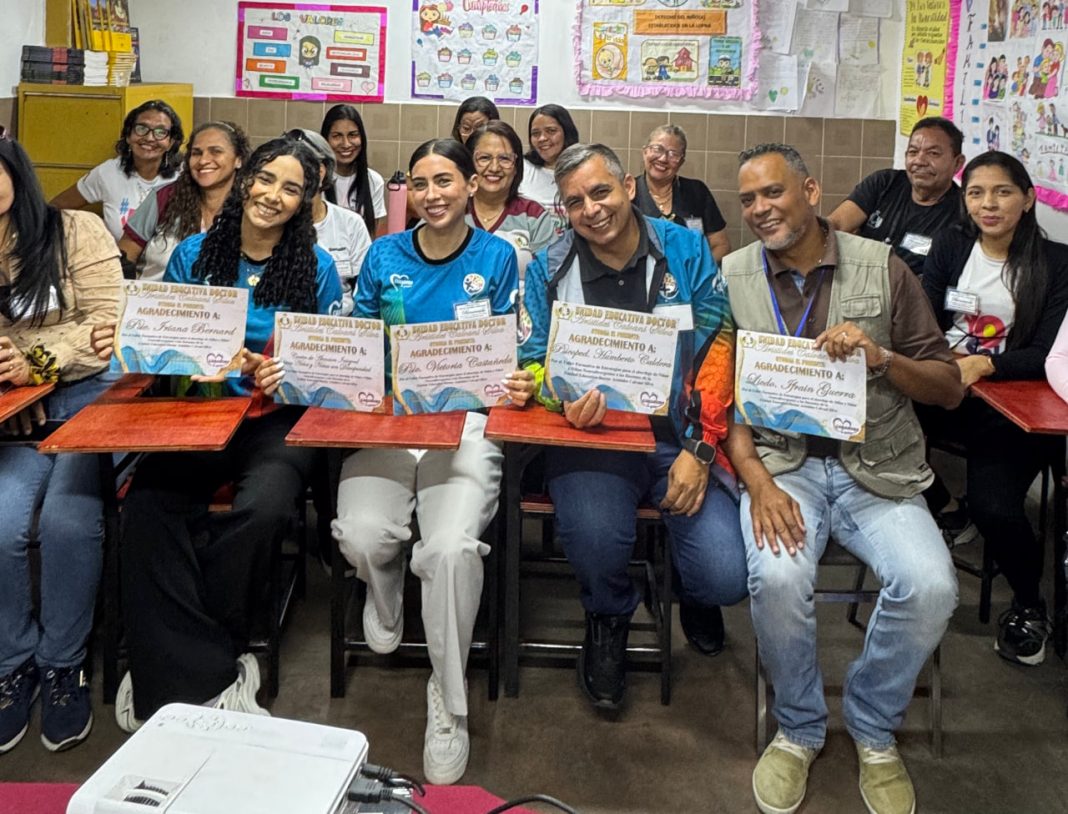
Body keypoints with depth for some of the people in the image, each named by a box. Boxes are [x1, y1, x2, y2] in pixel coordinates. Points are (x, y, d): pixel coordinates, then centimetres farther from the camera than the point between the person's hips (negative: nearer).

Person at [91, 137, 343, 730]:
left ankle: (169, 668, -13)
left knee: (263, 509, -34)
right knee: (148, 504, -30)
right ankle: (204, 679, -23)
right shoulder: (193, 255, 12)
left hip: (277, 418, -2)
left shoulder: (317, 268, 6)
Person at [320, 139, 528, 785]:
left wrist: (518, 385, -12)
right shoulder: (384, 257, 12)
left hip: (468, 418, -2)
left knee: (451, 547, -29)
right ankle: (386, 605, 16)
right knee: (361, 535, -27)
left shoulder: (497, 257, 9)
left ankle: (449, 703, -6)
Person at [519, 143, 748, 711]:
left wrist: (700, 449, -10)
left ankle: (693, 595, 25)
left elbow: (717, 349, 0)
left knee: (725, 577, -18)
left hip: (679, 439, 1)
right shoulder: (549, 270, 4)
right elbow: (533, 361, 4)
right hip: (592, 440, 0)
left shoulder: (686, 250, 3)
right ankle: (608, 617, 7)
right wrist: (568, 399, -21)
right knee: (593, 537, -33)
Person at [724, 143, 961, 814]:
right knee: (778, 578, -30)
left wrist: (881, 357, -15)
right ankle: (800, 730, 1)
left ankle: (874, 730, 6)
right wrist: (758, 482, -14)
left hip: (878, 466, 1)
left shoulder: (882, 267, 4)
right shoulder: (731, 277, 5)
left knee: (930, 586, -25)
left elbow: (950, 390, 5)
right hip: (778, 460, 0)